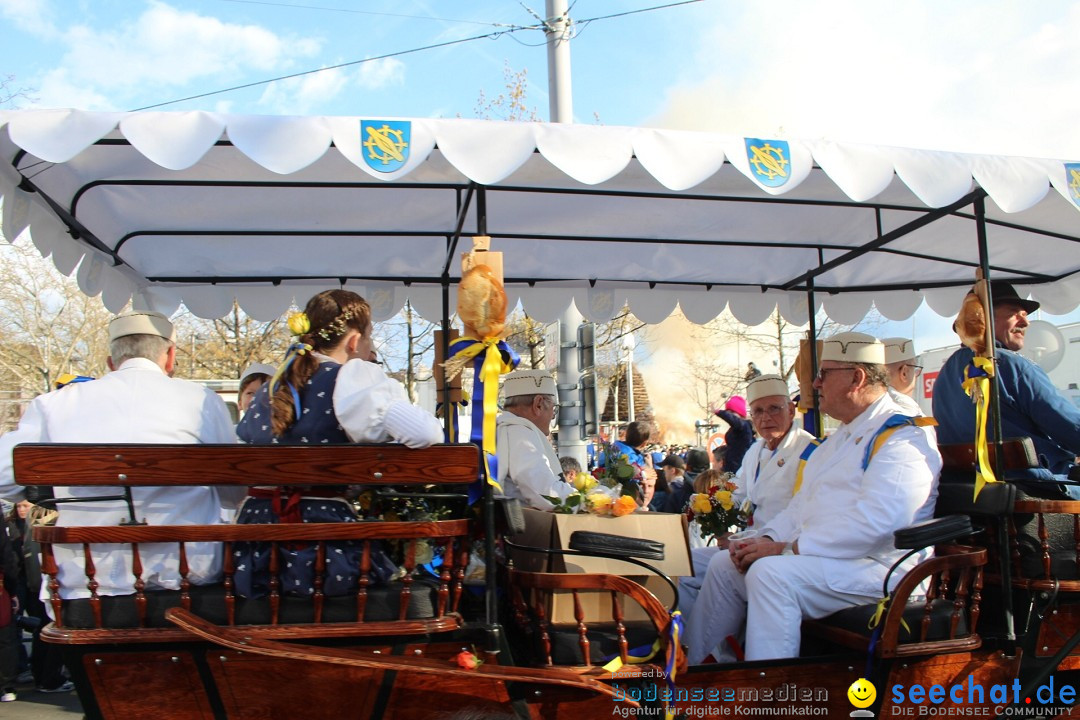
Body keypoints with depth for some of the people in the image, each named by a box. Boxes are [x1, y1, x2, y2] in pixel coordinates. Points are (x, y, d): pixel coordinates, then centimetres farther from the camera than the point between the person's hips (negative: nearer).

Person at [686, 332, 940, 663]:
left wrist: (789, 549, -22)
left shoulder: (901, 437, -12)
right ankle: (692, 667, 11)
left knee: (771, 573, -31)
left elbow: (877, 520, -26)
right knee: (724, 565, 5)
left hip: (876, 566, -10)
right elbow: (801, 504, 22)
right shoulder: (840, 438, 22)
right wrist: (769, 539, 1)